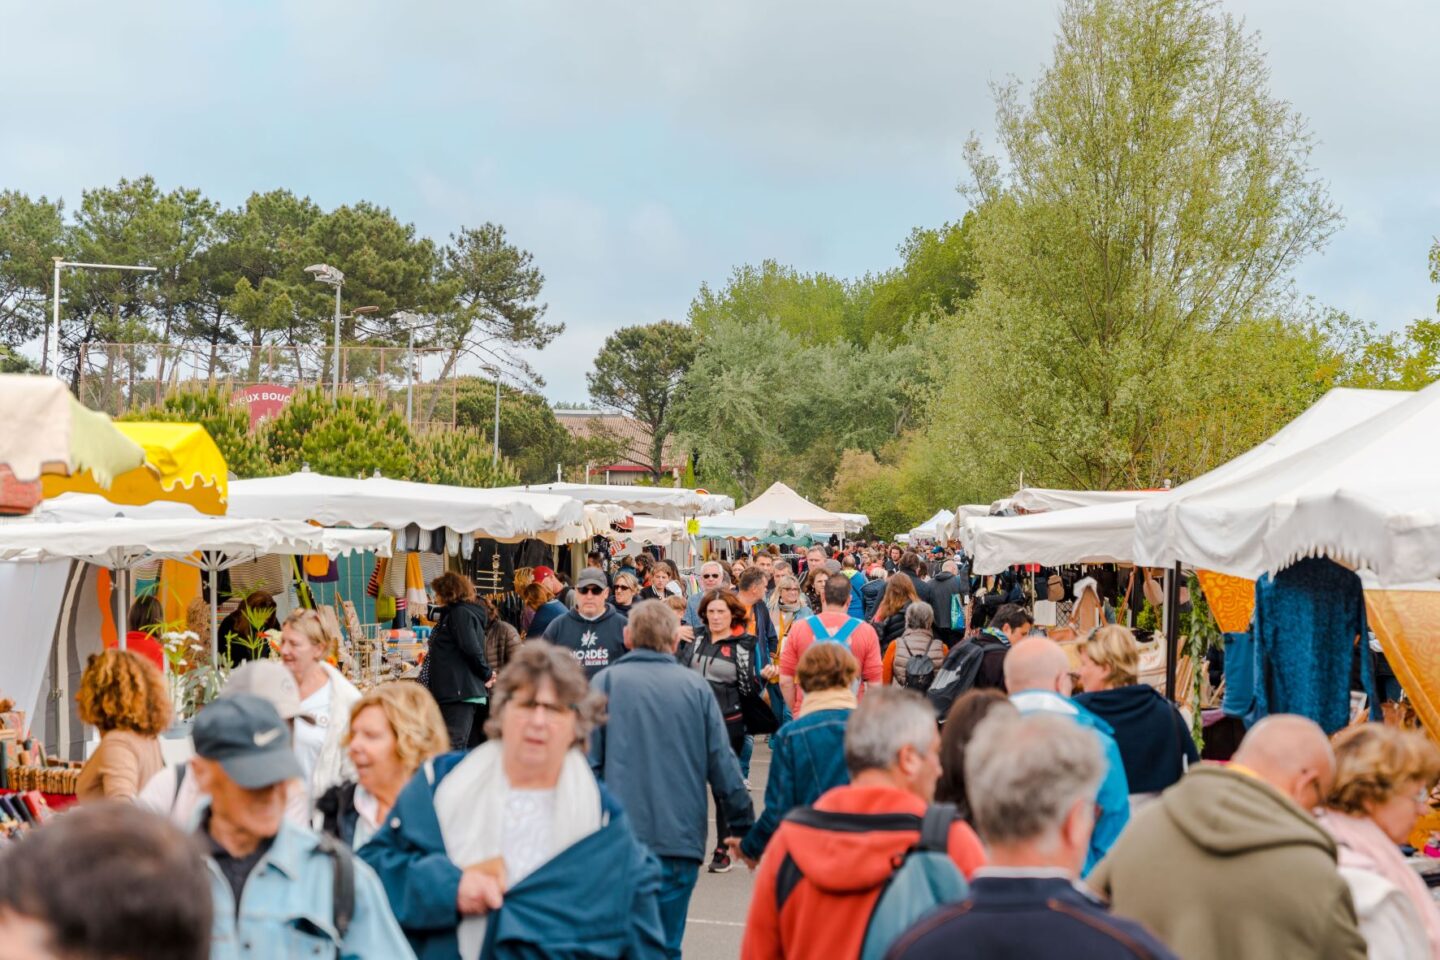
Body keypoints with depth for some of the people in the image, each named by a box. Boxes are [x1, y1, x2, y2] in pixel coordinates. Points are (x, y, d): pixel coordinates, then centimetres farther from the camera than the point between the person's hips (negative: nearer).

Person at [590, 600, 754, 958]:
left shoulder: (605, 682, 0)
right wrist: (743, 825, 12)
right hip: (680, 838, 1)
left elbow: (587, 760, -3)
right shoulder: (696, 686, 4)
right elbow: (722, 762, 4)